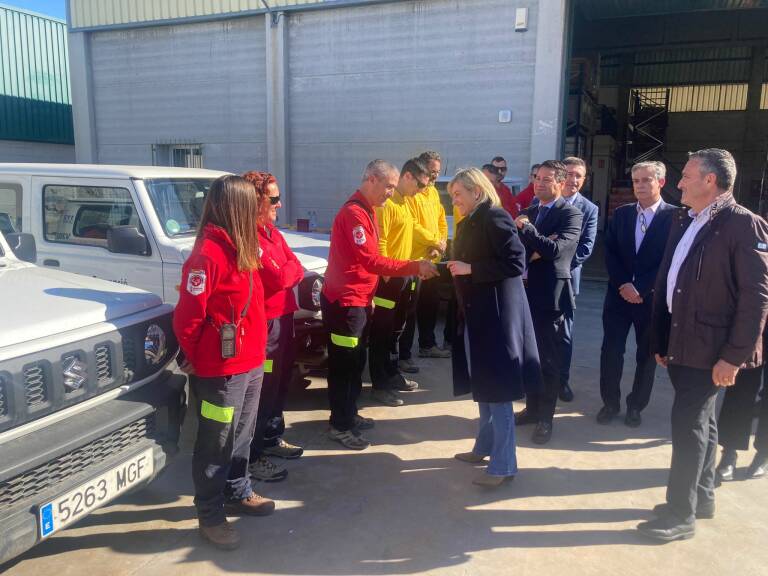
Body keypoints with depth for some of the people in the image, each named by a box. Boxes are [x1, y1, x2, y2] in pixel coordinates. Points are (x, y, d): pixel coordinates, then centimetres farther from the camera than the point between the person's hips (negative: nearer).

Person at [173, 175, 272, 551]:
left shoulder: (240, 248, 8)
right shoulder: (207, 254, -21)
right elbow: (187, 319, -18)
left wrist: (256, 352, 10)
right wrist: (196, 362, -5)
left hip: (250, 363, 9)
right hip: (222, 371, -9)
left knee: (241, 436, 23)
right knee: (215, 444, 7)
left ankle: (238, 494, 41)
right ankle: (210, 517, 23)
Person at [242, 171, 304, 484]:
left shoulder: (271, 230, 12)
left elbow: (296, 268, 9)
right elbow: (279, 278, -24)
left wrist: (287, 270, -11)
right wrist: (291, 268, -4)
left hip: (283, 316, 10)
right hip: (264, 321, -10)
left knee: (280, 382, 21)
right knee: (263, 388, -2)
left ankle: (272, 438, 38)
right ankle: (251, 457, 10)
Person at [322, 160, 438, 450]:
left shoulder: (367, 211, 13)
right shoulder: (354, 213, -19)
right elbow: (372, 261, -25)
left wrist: (368, 294, 14)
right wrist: (415, 267, -25)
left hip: (359, 299, 10)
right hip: (345, 301, -10)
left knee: (356, 361, 16)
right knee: (343, 364, -1)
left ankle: (349, 415, 29)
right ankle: (340, 426, 10)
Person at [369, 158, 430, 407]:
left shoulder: (405, 202, 14)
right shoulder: (387, 203, -16)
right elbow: (379, 242, -20)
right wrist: (387, 276, -19)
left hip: (404, 277, 9)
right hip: (388, 278, -9)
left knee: (396, 331, 18)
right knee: (382, 333, 0)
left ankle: (392, 375, 30)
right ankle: (380, 386, 8)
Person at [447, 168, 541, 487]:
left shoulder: (495, 218, -15)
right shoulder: (470, 222, 13)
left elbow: (516, 263, -23)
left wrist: (470, 269, -20)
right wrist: (457, 268, 4)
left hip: (496, 313, -10)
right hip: (477, 312, 10)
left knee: (497, 387, -3)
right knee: (483, 384, 18)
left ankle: (504, 464, 6)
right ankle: (485, 446, 32)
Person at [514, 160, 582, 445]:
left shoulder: (571, 214, -7)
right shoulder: (528, 212, 14)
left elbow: (556, 249, -21)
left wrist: (526, 229, -15)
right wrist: (534, 252, -13)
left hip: (551, 293, -6)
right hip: (527, 291, 6)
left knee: (548, 358, 4)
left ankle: (545, 417, 15)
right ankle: (532, 407, 28)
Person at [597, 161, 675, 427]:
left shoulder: (674, 217, -5)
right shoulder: (621, 214, 7)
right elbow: (610, 253, 2)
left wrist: (641, 289, -14)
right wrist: (624, 285, -11)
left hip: (653, 298, -3)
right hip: (619, 294, 3)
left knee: (647, 355, 9)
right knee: (611, 351, 5)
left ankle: (636, 406, 25)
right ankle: (610, 402, 22)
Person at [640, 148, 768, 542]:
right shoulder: (683, 221, 10)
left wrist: (734, 356, -18)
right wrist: (660, 340, 12)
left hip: (709, 349, -7)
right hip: (680, 344, 7)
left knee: (688, 424, -3)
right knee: (700, 422, 19)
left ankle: (680, 514, 11)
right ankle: (702, 497, 34)